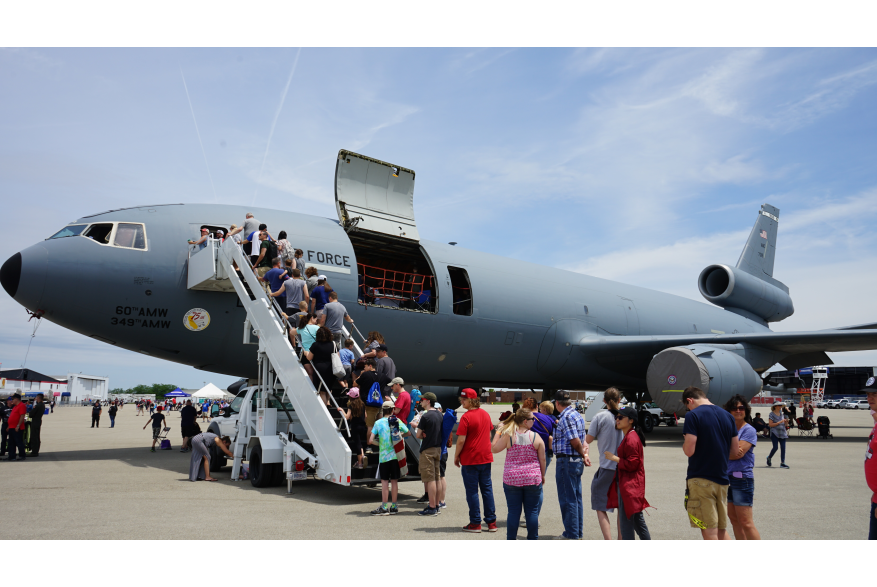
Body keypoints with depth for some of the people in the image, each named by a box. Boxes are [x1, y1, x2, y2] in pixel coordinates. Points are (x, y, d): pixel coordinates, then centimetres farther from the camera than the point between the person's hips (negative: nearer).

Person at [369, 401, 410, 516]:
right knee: (394, 481, 9)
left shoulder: (378, 423, -4)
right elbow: (407, 433, 14)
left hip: (384, 456, -2)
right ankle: (394, 507, 14)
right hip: (395, 455, 2)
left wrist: (379, 443, 10)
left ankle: (384, 507, 2)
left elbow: (370, 441, -8)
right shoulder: (397, 421, 1)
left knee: (384, 481, 1)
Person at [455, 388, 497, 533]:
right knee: (487, 489, 11)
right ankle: (491, 522, 14)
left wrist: (456, 456, -5)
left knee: (472, 491, 3)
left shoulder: (466, 417, -16)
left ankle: (475, 524, 8)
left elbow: (461, 440, -17)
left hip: (470, 459, -6)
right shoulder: (486, 414, 7)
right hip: (486, 457, 6)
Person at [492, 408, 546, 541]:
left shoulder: (508, 436, -7)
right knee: (532, 511, 10)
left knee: (513, 511, 7)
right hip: (533, 479, 0)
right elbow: (542, 459, 2)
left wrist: (498, 432, 10)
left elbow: (493, 449, 2)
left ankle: (511, 538, 14)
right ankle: (532, 538, 17)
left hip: (511, 479, 0)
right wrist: (542, 475, 16)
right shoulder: (536, 437, -5)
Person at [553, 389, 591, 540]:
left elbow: (575, 441, -20)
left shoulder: (566, 417, -17)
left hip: (566, 461, -9)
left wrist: (583, 455, -5)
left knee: (567, 499, -1)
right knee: (576, 498, 15)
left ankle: (571, 535, 6)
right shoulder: (577, 415, 13)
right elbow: (581, 441, 14)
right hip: (577, 461, 9)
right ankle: (578, 533, 23)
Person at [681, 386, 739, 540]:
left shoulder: (693, 415, -13)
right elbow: (735, 449, 13)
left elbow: (689, 451, -18)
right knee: (722, 531, 15)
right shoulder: (727, 415, 8)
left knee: (710, 533, 0)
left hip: (701, 480, -6)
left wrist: (685, 443, 3)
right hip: (722, 479, 6)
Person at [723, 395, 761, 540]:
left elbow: (739, 453, -16)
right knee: (734, 519, 11)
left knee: (745, 522, -6)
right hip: (726, 478, 7)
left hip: (742, 478, -7)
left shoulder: (749, 430, -7)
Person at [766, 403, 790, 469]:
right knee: (775, 447, -9)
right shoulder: (771, 414, -4)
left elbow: (784, 424, 20)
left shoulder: (781, 414, 15)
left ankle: (782, 463, 1)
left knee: (783, 448, -2)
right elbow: (770, 424, -12)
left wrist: (786, 422, -2)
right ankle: (769, 458, 17)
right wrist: (779, 422, -18)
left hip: (782, 433, 6)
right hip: (775, 433, -6)